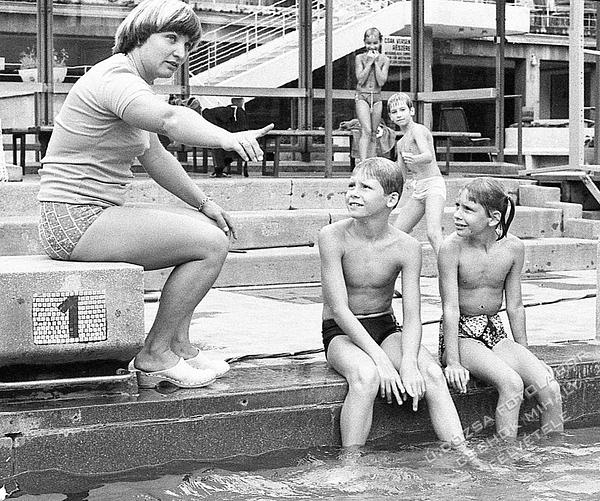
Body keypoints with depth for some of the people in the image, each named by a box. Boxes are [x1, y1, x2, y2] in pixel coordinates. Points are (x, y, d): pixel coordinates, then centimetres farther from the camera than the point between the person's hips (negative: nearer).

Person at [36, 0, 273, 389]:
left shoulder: (134, 84, 16)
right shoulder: (116, 78, -18)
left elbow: (155, 157, 23)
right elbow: (170, 119, -40)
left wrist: (204, 203, 17)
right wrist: (228, 138, -56)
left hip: (96, 213, 11)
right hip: (76, 219, -11)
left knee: (206, 227, 17)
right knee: (212, 244, -13)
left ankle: (180, 347, 14)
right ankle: (155, 357, -4)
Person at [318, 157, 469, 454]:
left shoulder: (407, 248, -10)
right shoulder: (333, 237, -17)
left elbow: (412, 315, -12)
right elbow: (340, 309, -21)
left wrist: (409, 362, -32)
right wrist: (380, 359, -29)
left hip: (386, 328, 3)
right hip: (342, 331, -3)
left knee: (432, 373, -23)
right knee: (366, 376, -35)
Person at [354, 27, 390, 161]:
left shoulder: (384, 60, 3)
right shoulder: (359, 58, -1)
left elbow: (381, 81, -6)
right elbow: (360, 79, -10)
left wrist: (376, 62, -9)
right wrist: (369, 62, -12)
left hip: (377, 98, 3)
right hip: (362, 96, -3)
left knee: (373, 134, 5)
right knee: (366, 131, -18)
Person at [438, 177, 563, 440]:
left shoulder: (513, 248, -3)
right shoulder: (452, 247, -14)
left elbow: (515, 306, 6)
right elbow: (451, 308, -15)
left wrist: (524, 355, 10)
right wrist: (453, 362, -19)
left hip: (495, 332, 4)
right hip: (460, 333, -4)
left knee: (550, 388, -16)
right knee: (511, 384, -29)